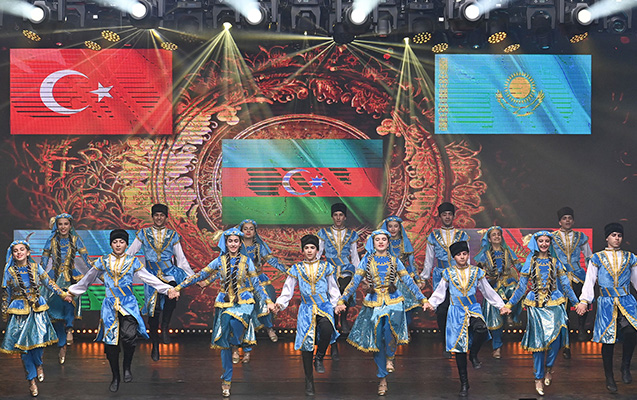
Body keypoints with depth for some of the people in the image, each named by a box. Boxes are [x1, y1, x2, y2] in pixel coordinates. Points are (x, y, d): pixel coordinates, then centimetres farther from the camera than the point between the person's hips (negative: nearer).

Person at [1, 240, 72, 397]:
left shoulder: (36, 268, 1)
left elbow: (49, 282, 7)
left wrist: (63, 294, 3)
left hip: (37, 309, 1)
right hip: (19, 311, 0)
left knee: (38, 340, -7)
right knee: (24, 345, 0)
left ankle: (38, 365, 27)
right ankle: (32, 379, 12)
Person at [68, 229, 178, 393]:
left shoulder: (133, 261, 8)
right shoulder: (103, 262, 11)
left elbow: (149, 278, 6)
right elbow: (87, 279, 22)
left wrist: (167, 289, -2)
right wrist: (72, 291, 25)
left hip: (128, 305, -2)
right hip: (110, 305, 2)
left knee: (128, 336, -24)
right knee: (111, 341, 1)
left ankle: (127, 367, 0)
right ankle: (115, 377, 18)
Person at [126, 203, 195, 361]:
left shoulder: (172, 235, 10)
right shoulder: (143, 234, 9)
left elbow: (181, 259, 13)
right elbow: (129, 253, 12)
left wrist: (194, 277, 8)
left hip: (170, 273, -1)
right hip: (152, 275, 1)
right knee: (152, 310, -1)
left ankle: (165, 327, -19)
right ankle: (155, 345, 14)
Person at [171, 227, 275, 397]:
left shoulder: (246, 261, 3)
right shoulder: (220, 261, 4)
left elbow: (256, 284, 7)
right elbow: (200, 275, 8)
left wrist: (268, 301, 1)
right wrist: (179, 287, 6)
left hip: (243, 302, -1)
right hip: (225, 303, 1)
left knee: (234, 322, -35)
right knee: (225, 341, 0)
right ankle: (227, 380, 10)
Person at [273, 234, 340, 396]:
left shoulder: (325, 267, 9)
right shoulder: (296, 269, 8)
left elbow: (333, 289, 14)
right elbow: (287, 290, 7)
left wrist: (337, 304, 3)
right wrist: (280, 304, -8)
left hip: (324, 307, -1)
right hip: (306, 309, 1)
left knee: (327, 329, -33)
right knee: (306, 342, -2)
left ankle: (319, 358, -6)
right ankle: (309, 381, 10)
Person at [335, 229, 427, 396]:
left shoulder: (394, 261, 7)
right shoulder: (367, 261, 6)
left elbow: (408, 281, 7)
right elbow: (355, 282, 2)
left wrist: (422, 299, 2)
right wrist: (342, 300, -8)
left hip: (393, 303, -1)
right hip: (374, 304, 1)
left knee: (390, 330, -28)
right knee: (377, 339, 0)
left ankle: (390, 357, 2)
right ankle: (382, 379, 12)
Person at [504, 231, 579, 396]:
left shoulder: (555, 262, 9)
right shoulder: (531, 261, 6)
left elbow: (565, 285, 13)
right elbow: (522, 286, 9)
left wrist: (577, 302, 11)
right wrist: (509, 304, 6)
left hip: (554, 304, 1)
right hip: (536, 305, 0)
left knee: (556, 335, -18)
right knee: (538, 339, -2)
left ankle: (549, 368, 4)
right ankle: (539, 378, 6)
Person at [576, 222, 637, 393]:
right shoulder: (597, 258, 7)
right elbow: (589, 281, 3)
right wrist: (584, 301, -10)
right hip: (606, 304, -1)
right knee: (608, 340, -1)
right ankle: (609, 378, 14)